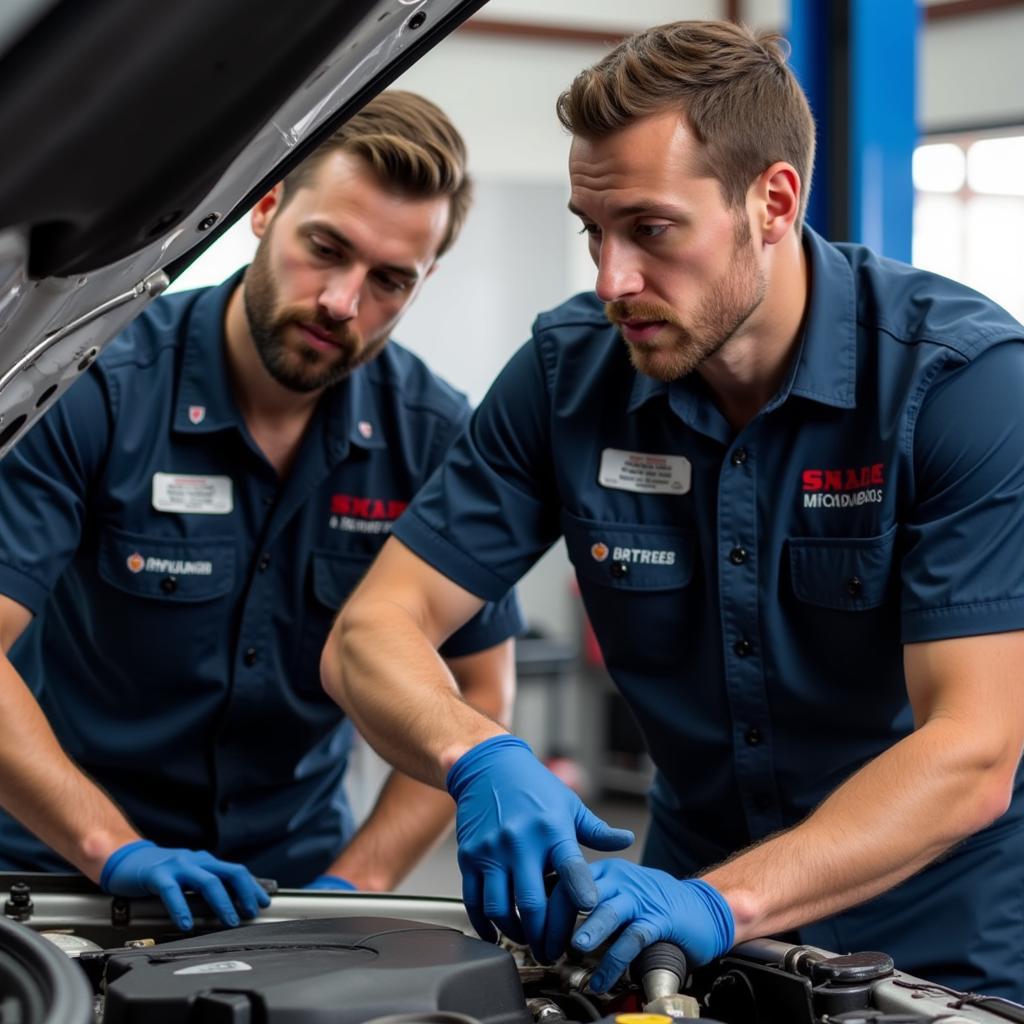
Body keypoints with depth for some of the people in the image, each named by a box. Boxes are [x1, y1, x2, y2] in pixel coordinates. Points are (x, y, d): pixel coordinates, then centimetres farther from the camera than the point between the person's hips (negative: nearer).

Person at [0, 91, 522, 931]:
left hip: (291, 876, 3)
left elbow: (477, 694, 3)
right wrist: (116, 851, -26)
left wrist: (352, 885, -7)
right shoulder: (97, 390, -12)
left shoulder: (436, 439, -2)